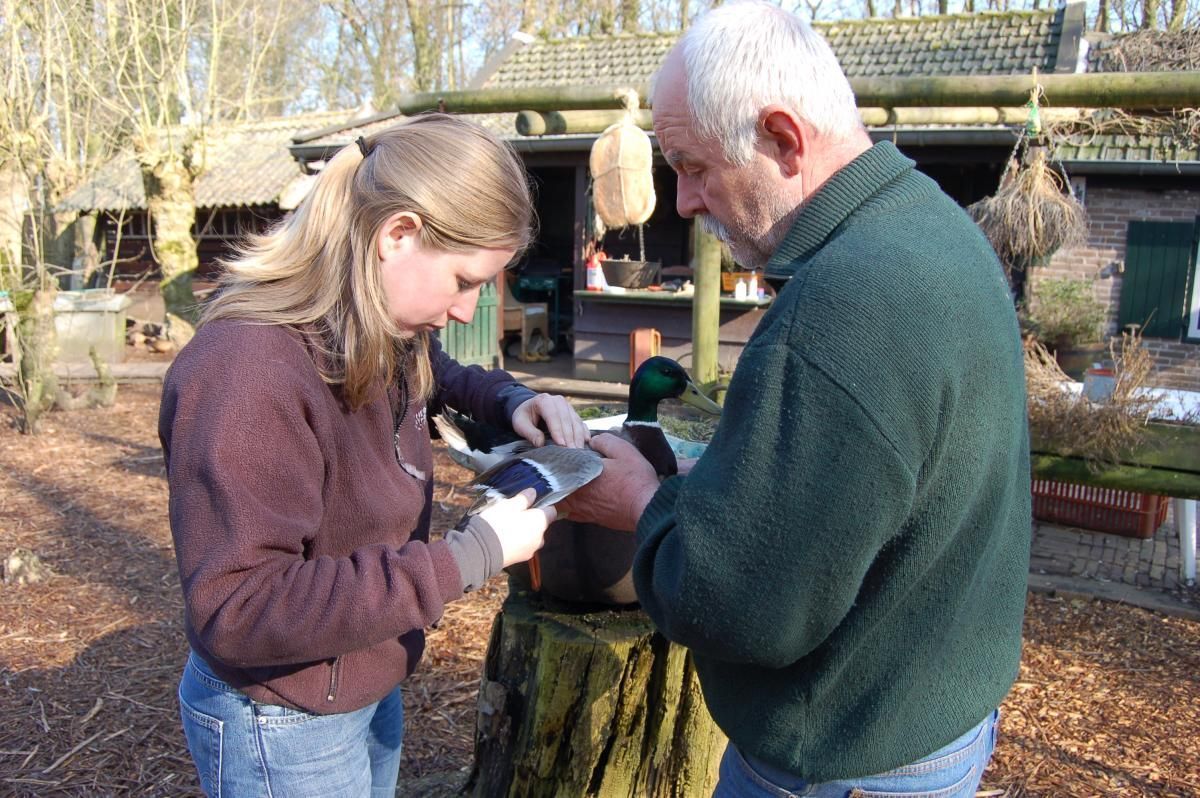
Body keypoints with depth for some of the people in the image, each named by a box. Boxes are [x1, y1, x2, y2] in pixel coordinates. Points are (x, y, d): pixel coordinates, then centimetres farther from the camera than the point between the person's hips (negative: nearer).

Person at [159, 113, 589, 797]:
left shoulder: (384, 334, -5)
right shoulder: (247, 372, -32)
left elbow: (443, 378, 18)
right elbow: (236, 611, -33)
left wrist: (514, 402, -5)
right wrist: (468, 559, -33)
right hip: (281, 726, -8)